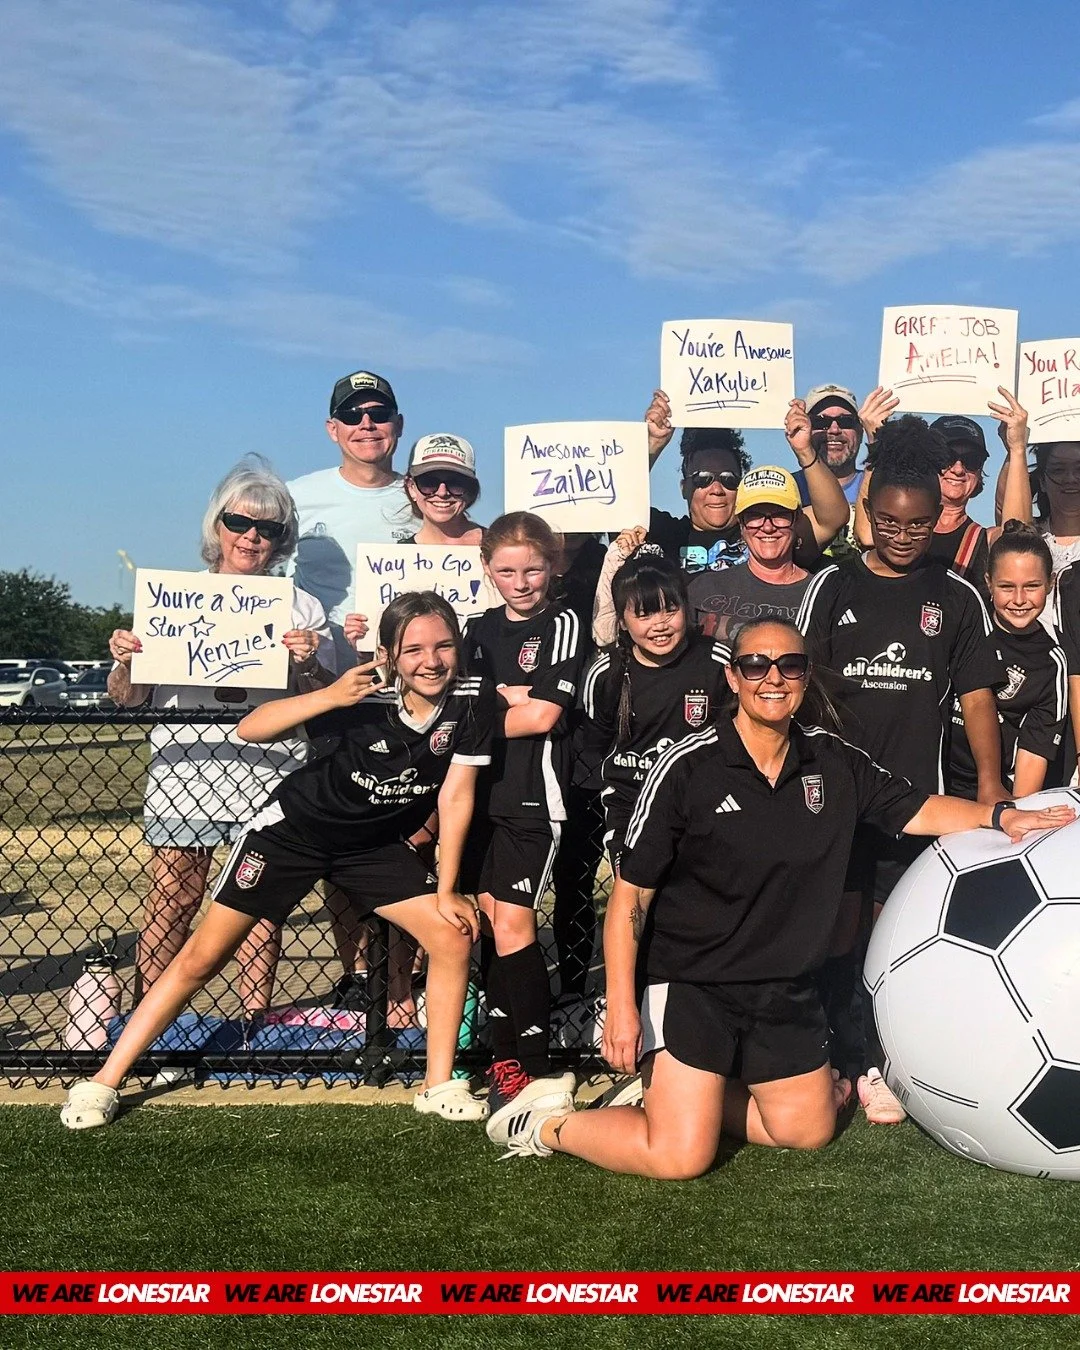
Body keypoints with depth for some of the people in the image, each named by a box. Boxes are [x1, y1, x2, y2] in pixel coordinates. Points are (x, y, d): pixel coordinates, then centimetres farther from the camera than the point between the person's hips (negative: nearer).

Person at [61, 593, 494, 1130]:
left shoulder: (472, 700, -18)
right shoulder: (366, 695, -28)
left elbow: (456, 796, -10)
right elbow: (250, 728, -31)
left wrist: (447, 891, -9)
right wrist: (329, 697, -45)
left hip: (374, 844, 4)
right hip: (292, 826, -3)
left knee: (454, 938, -8)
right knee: (202, 957, -3)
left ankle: (439, 1085, 7)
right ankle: (103, 1083, 8)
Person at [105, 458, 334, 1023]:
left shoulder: (301, 609, 11)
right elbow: (128, 698, 11)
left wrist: (308, 664, -11)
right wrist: (124, 662, -10)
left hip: (270, 770, 1)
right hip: (183, 766, 0)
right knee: (171, 900, -1)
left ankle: (253, 1022, 13)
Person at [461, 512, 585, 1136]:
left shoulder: (562, 624, -3)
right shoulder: (481, 629, 15)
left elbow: (542, 716, -11)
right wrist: (504, 699, -7)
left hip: (533, 796, -6)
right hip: (481, 790, 6)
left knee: (512, 923, -13)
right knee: (489, 923, 7)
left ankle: (537, 1068, -6)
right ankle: (507, 1060, 16)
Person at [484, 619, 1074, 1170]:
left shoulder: (834, 762, -1)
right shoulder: (688, 768, -17)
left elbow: (917, 810, 8)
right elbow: (630, 896, -14)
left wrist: (1001, 815, -10)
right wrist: (621, 1005, -19)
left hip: (786, 992, 6)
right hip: (690, 985, -6)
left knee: (810, 1131, 16)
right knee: (681, 1158, -12)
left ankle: (672, 1096, 29)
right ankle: (552, 1125, 10)